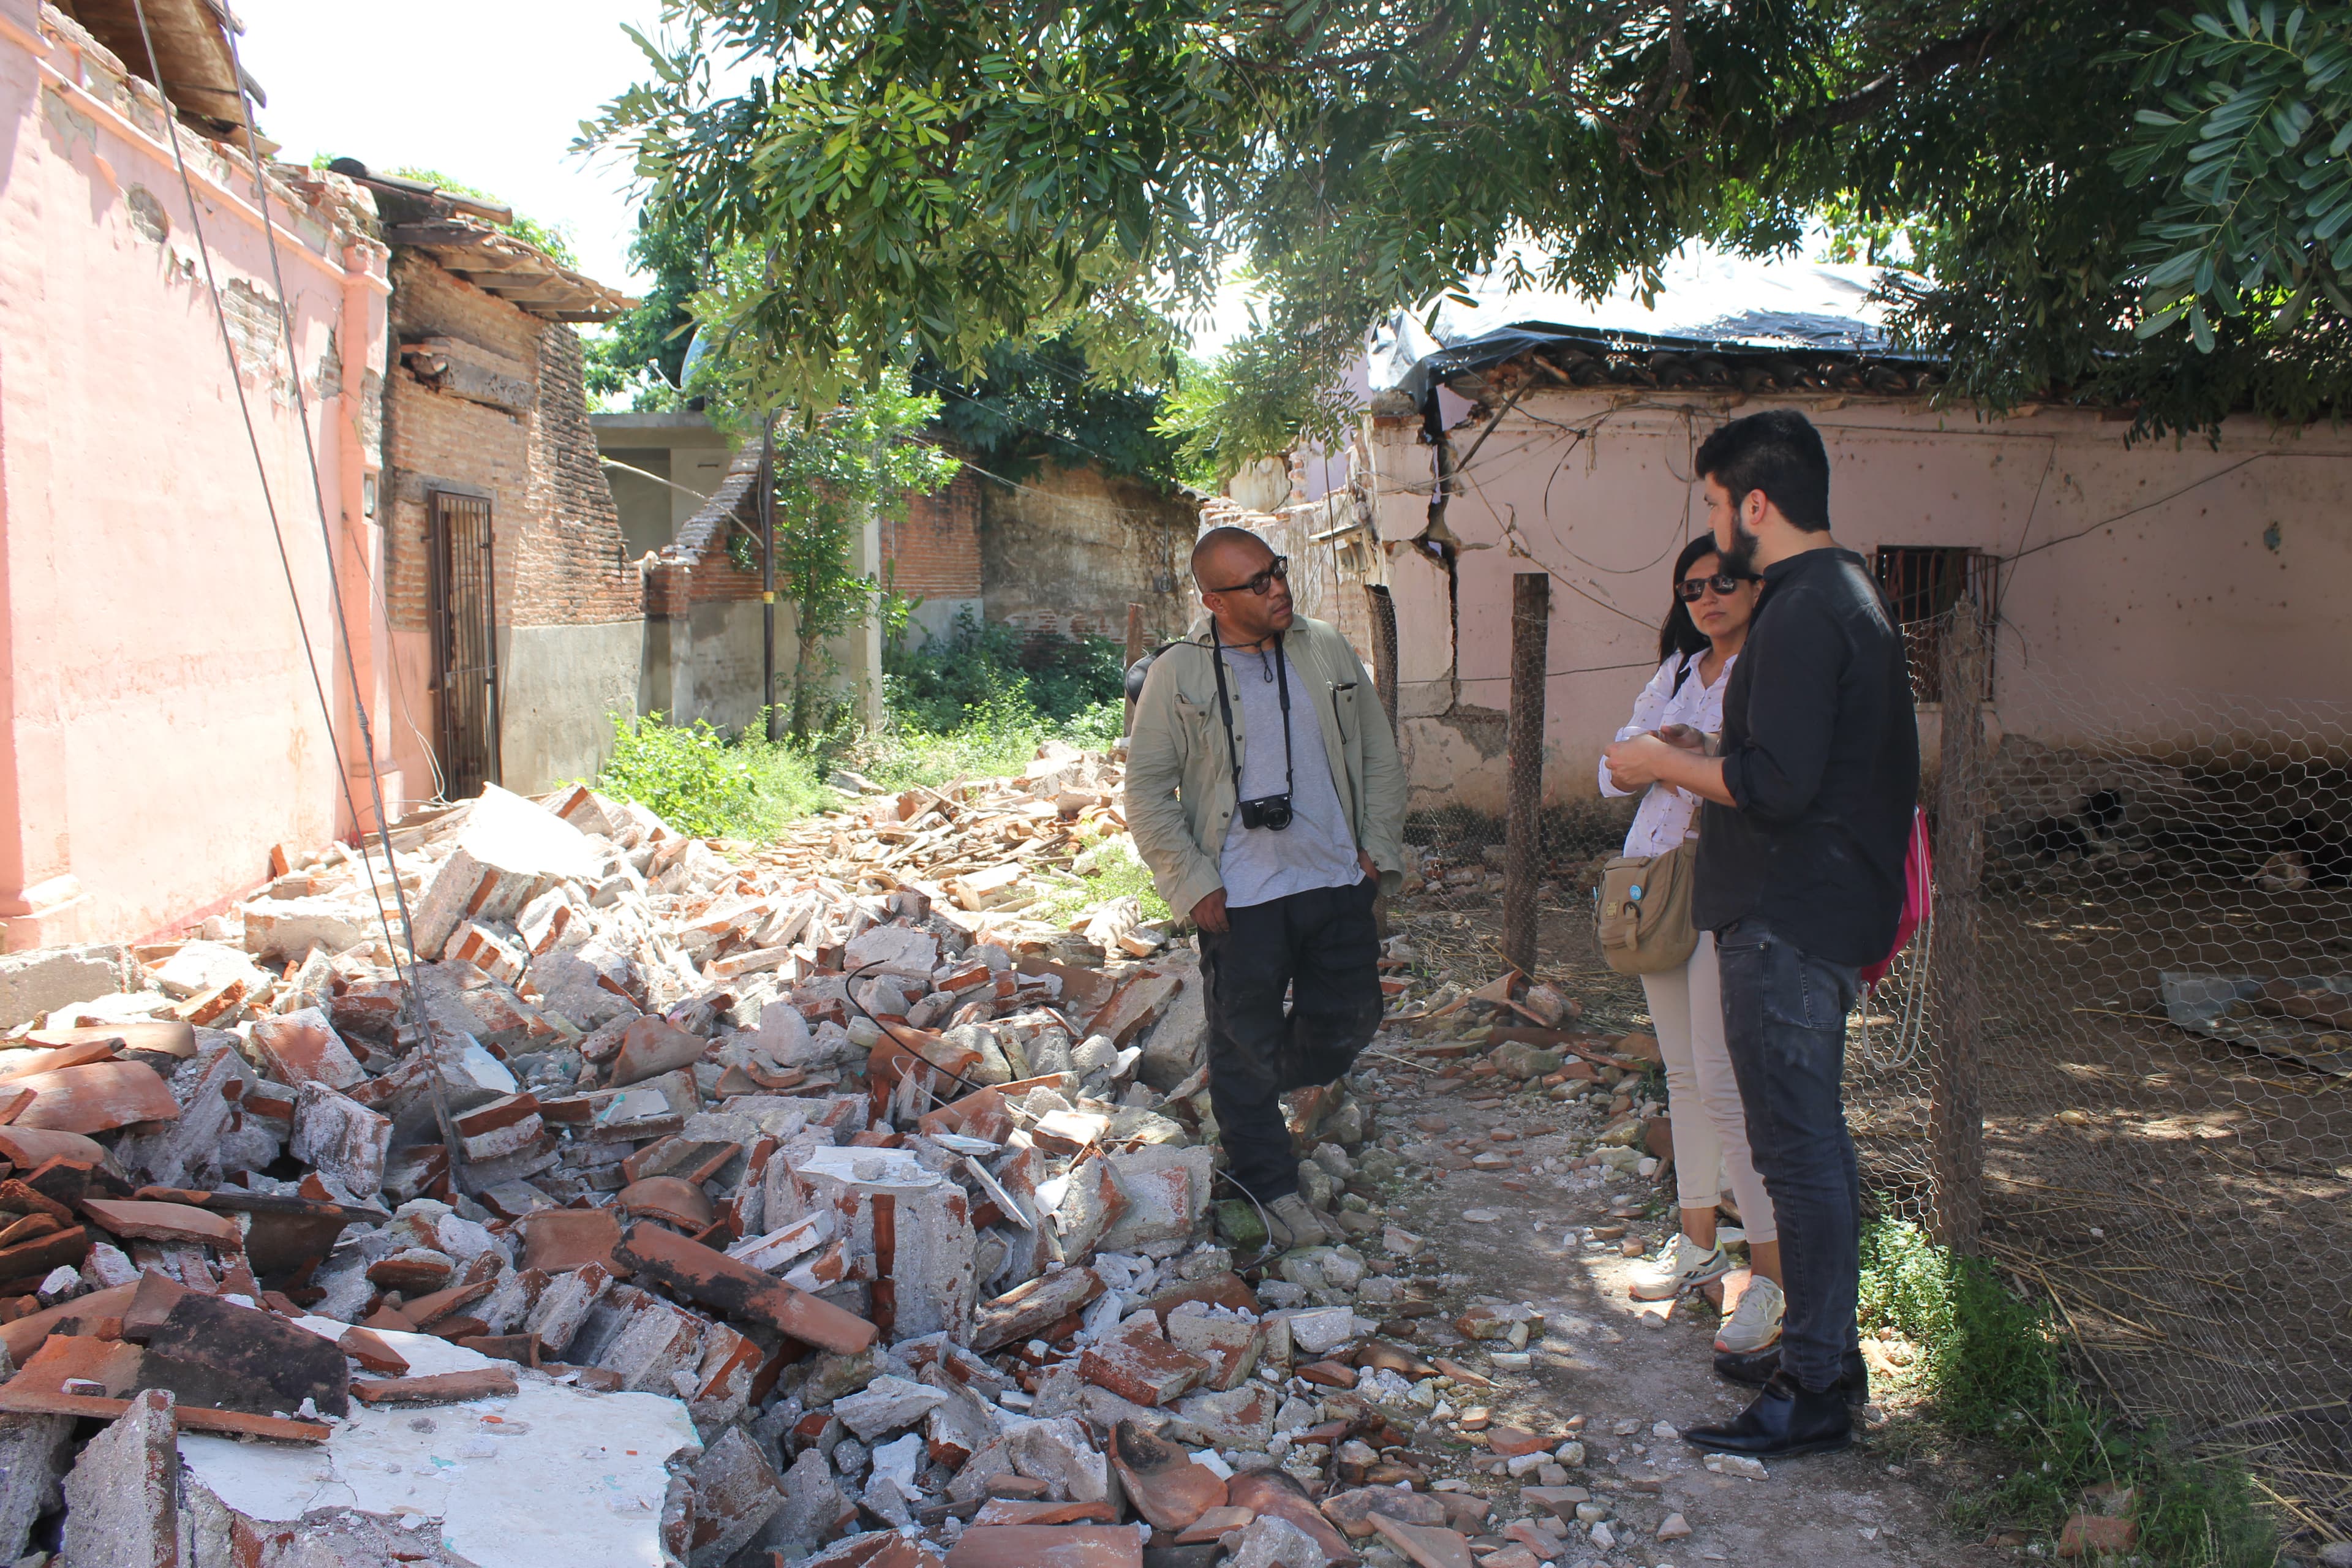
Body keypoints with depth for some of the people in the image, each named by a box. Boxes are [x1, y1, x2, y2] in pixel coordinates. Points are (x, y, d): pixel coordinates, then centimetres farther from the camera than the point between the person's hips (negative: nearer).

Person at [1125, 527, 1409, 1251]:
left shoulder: (1328, 651, 5)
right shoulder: (1177, 674, -6)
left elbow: (1379, 757, 13)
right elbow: (1147, 792, -5)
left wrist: (1379, 849, 5)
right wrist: (1194, 885, -10)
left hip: (1339, 885, 4)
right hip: (1242, 900, -4)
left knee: (1347, 1025, 13)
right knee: (1247, 1046, 6)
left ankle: (1258, 1097, 41)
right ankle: (1271, 1186, 24)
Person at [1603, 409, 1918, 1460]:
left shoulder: (1801, 615, -19)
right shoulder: (1851, 594, 15)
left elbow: (1776, 784, -25)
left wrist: (1665, 764, -11)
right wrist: (1697, 765, 19)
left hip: (1786, 919, -11)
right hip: (1831, 906, 11)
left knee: (1797, 1147, -4)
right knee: (1814, 1139, 18)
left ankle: (1813, 1392, 6)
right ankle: (1823, 1347, 30)